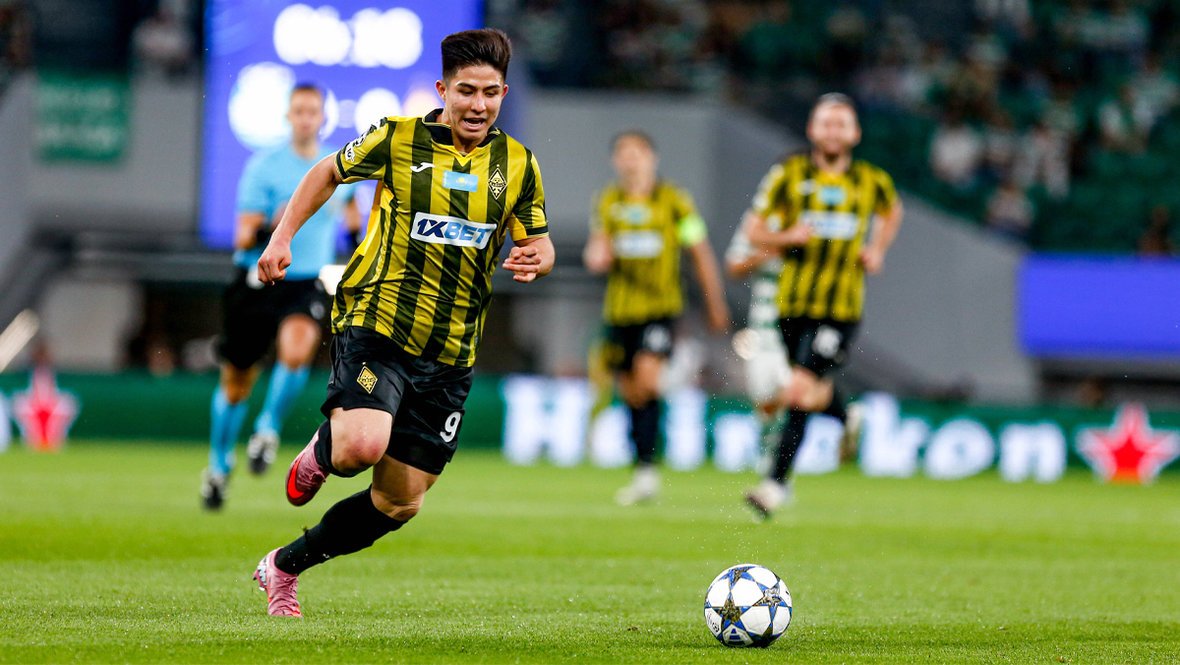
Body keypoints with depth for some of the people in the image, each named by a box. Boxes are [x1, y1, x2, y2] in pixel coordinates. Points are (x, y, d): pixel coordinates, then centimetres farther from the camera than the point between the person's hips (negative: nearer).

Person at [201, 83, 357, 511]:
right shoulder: (264, 166, -6)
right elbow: (243, 238, -12)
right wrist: (272, 227, -30)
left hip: (309, 283, 1)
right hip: (258, 279, -1)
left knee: (296, 351, -30)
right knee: (236, 383, 8)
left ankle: (269, 428, -7)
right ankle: (219, 464, 29)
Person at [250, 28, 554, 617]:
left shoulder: (518, 165, 6)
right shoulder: (398, 139, -2)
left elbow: (538, 243, 14)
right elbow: (330, 172, 14)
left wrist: (536, 258, -10)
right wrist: (283, 236, 5)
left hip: (449, 354, 4)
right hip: (377, 323, -4)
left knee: (399, 503, 6)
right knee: (362, 445, -31)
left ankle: (284, 567, 28)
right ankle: (321, 452, 8)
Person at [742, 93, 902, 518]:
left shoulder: (872, 182, 2)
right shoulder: (789, 175, 1)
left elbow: (892, 212, 25)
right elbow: (756, 232, 4)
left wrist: (877, 252, 9)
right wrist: (787, 237, -17)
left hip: (841, 308, -2)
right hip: (793, 303, 2)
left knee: (798, 393, -17)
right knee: (815, 392, 17)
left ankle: (777, 483, -11)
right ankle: (847, 418, 54)